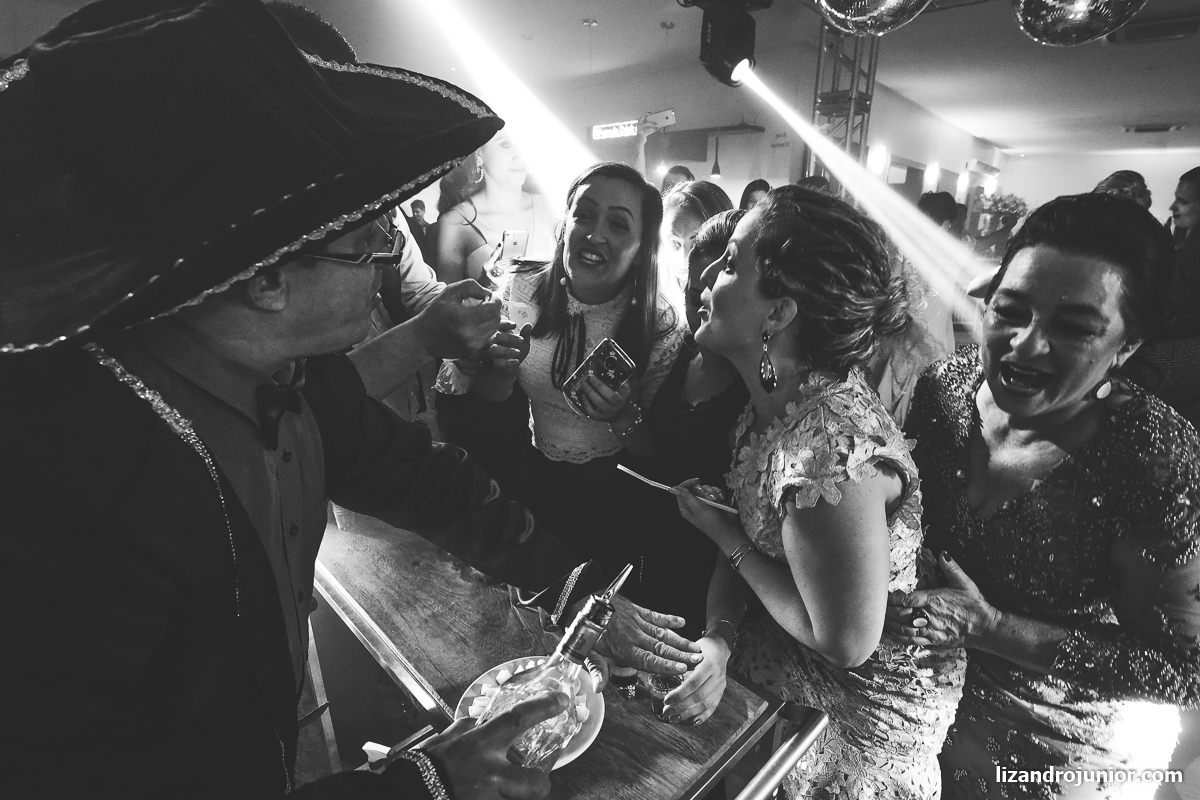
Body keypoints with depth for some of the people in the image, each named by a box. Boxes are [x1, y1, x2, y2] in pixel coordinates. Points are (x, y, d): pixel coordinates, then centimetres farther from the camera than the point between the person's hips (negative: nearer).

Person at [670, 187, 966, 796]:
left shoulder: (831, 449, -35)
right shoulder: (772, 397, -9)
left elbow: (847, 644, -25)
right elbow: (744, 537, -1)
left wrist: (726, 537, -19)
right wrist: (718, 636, -15)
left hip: (867, 700, -6)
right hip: (783, 654, 6)